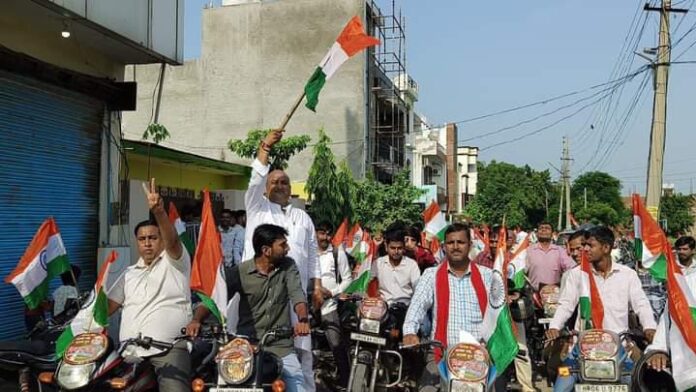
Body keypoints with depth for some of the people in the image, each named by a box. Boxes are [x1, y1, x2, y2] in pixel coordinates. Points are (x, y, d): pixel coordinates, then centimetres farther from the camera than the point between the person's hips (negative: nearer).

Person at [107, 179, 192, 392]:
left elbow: (172, 241, -14)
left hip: (170, 346, -5)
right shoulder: (129, 273, 26)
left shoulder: (175, 261, 7)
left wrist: (159, 211, -32)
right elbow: (107, 305, 24)